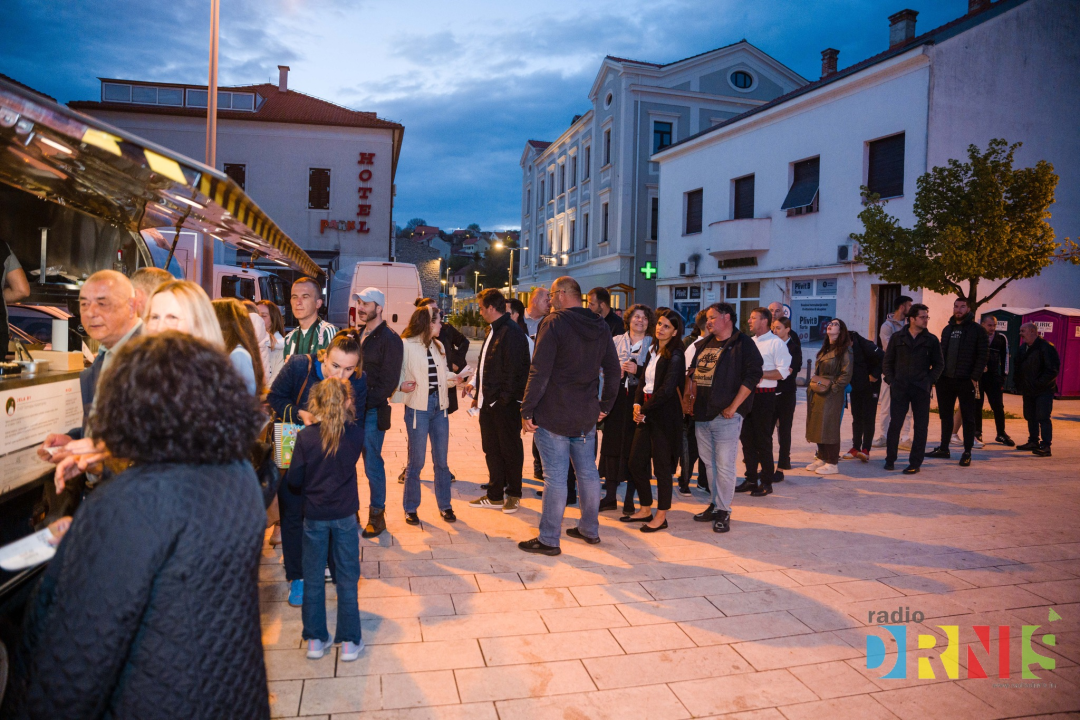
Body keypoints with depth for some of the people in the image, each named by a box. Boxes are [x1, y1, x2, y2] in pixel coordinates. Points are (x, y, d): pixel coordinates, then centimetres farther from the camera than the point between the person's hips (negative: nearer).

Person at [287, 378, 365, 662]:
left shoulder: (305, 437, -12)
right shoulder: (356, 433, -11)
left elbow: (294, 481, -7)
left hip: (314, 516, 0)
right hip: (345, 514, 0)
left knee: (313, 578, 15)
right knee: (347, 579, 10)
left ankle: (316, 639, 25)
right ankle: (349, 642, 17)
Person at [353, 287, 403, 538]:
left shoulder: (389, 338, -7)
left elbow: (389, 381, -12)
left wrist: (365, 402, -18)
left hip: (372, 413, -6)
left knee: (372, 465, 1)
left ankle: (377, 515, 14)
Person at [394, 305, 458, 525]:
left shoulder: (438, 346, 14)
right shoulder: (406, 346, -7)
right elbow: (395, 375, -10)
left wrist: (457, 380, -1)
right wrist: (402, 386, -29)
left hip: (439, 408, 6)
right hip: (418, 408, -6)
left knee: (441, 460, 11)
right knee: (416, 461, 3)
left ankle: (444, 505, 23)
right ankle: (410, 508, 18)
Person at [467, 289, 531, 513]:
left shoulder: (512, 332, -16)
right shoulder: (494, 331, 15)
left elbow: (513, 369, -20)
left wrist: (504, 398, -19)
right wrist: (477, 389, 16)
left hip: (505, 403, -9)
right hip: (489, 402, 10)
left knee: (510, 450, 5)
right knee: (491, 449, 14)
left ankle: (513, 494, 20)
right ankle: (495, 496, 25)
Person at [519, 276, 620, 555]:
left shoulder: (554, 323, -12)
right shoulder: (601, 327, 8)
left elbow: (539, 372, -17)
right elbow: (613, 370, 12)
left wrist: (527, 411, -12)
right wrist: (605, 405, 19)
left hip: (554, 416, -6)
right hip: (587, 416, 7)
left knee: (555, 477, -2)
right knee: (588, 472, 16)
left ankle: (548, 540, 7)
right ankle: (590, 529, 29)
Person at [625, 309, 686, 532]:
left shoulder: (675, 356, -12)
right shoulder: (652, 351, 12)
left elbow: (667, 389, -19)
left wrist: (644, 410, -13)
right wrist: (637, 404, -4)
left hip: (664, 415, -8)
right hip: (646, 413, 8)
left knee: (661, 465, 1)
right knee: (636, 462, 10)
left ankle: (661, 516, 14)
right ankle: (645, 510, 25)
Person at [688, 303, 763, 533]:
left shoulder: (743, 344, -5)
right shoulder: (703, 345, 16)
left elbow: (753, 375, -12)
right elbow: (692, 373, 23)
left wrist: (733, 406, -16)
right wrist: (690, 399, 8)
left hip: (725, 415, -7)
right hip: (701, 414, 7)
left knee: (724, 465, -4)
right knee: (709, 463, 14)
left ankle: (724, 511, 6)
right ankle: (715, 504, 26)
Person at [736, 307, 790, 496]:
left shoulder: (776, 343, -9)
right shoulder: (749, 342, 14)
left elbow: (783, 372, -15)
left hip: (764, 396, -7)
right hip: (747, 394, 7)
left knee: (763, 440, 1)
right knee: (747, 438, 11)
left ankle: (766, 482, 12)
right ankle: (751, 479, 21)